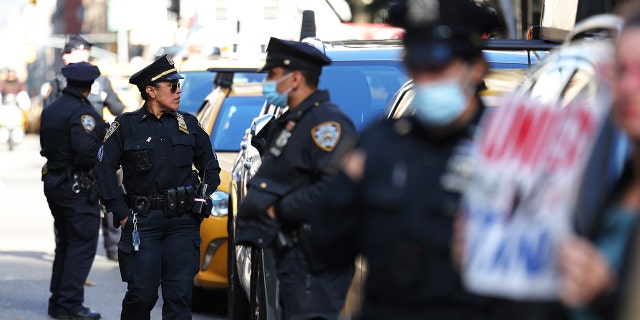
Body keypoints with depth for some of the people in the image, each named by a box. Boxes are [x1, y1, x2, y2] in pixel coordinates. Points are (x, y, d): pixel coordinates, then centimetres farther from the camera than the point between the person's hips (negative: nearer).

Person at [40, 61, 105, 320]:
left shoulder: (50, 111, 11)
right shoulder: (81, 112, -17)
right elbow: (86, 151, -26)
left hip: (53, 180, 9)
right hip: (78, 187, -9)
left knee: (64, 245, 17)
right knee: (82, 245, -5)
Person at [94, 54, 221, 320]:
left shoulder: (188, 124, 11)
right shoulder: (126, 126, 0)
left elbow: (210, 166, 21)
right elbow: (104, 170, 1)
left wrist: (202, 201, 8)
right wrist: (121, 212, -4)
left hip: (183, 221, 3)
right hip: (142, 222, -2)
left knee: (179, 295, -2)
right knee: (141, 294, -3)